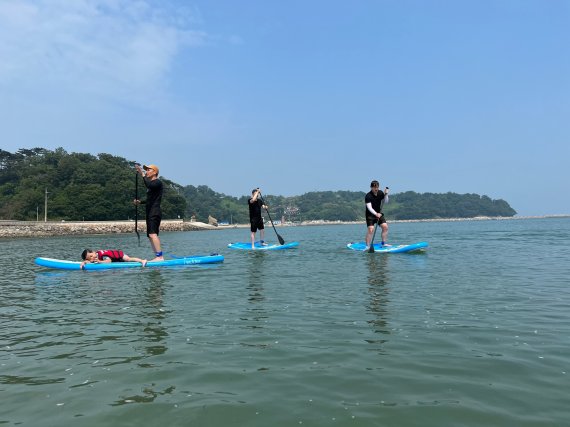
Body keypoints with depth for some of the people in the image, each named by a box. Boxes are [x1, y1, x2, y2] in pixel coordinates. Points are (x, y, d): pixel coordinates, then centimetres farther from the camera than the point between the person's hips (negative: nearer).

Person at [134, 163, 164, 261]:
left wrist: (142, 174, -23)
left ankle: (160, 256, -26)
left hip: (155, 212, -10)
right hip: (150, 213, 10)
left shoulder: (158, 182, -5)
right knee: (151, 236, 9)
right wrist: (140, 202, 16)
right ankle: (158, 257, 12)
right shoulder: (151, 183, 22)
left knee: (152, 234, -21)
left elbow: (149, 185, -28)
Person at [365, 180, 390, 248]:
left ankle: (383, 243, 7)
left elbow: (386, 202, 4)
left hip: (379, 213, 6)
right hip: (370, 214, -6)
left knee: (385, 227, -5)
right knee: (371, 229, -17)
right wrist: (376, 214, -43)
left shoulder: (380, 193, -2)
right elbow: (369, 207, -29)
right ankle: (367, 246, -9)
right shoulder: (368, 196, -21)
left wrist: (386, 194, -13)